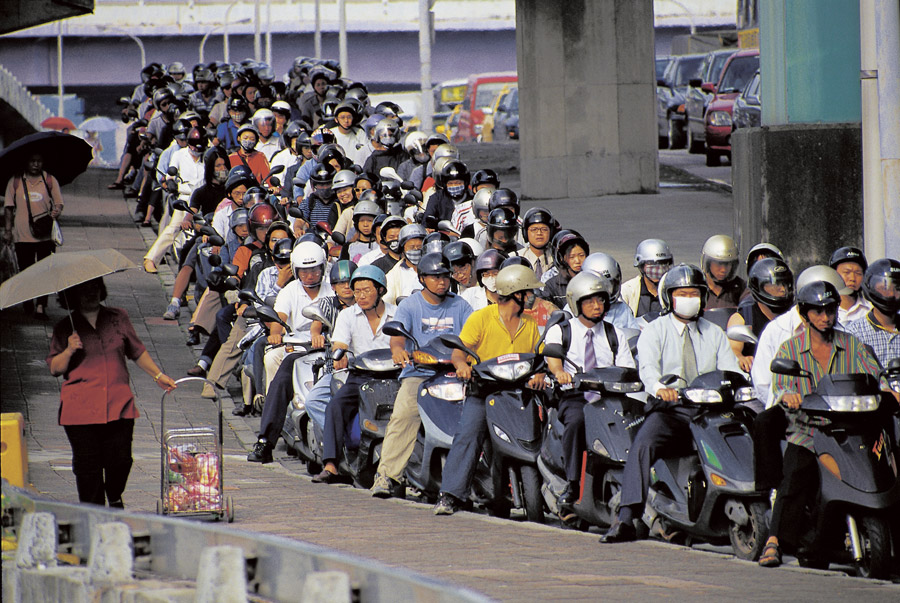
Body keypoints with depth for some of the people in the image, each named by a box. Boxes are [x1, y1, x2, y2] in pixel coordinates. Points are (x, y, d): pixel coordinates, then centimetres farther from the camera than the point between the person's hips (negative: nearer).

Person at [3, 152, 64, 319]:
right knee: (25, 270, 8)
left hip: (45, 235, 0)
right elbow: (9, 207, 8)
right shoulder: (15, 182, 3)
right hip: (22, 235, 0)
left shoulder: (50, 180, 4)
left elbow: (58, 203, 7)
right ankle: (27, 301, 29)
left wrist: (57, 211, -16)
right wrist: (8, 229, 3)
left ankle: (41, 306, -1)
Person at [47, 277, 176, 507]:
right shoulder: (65, 329, 6)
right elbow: (55, 368, 4)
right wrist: (69, 351, -12)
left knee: (120, 460, 0)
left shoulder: (118, 318, 12)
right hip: (81, 409, -2)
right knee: (87, 464, -4)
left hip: (119, 405, 2)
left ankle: (115, 499, 27)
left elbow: (137, 351, 23)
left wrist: (158, 376, 23)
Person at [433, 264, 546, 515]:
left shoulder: (530, 325, 17)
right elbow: (459, 350, -4)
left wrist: (539, 374, -11)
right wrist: (462, 364, -27)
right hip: (483, 390, -4)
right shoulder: (481, 318, 1)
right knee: (468, 435, -23)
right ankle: (450, 495, -26)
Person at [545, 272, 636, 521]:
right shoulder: (559, 332, 12)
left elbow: (627, 369, 10)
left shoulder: (615, 336, 21)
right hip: (575, 397, -2)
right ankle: (571, 487, -34)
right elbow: (552, 354, -10)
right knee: (576, 421, -36)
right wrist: (559, 372, -33)